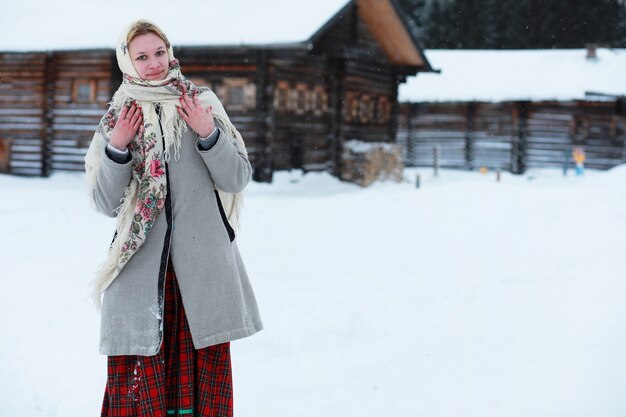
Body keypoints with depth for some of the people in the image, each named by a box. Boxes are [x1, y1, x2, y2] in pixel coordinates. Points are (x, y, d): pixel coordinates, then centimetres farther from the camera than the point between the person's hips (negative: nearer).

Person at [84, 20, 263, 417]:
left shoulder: (203, 105, 6)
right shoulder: (116, 120, 9)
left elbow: (238, 179, 1)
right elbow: (105, 203, 5)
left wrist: (208, 134, -12)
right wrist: (118, 148, -8)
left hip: (203, 261, 0)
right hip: (141, 263, 0)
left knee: (206, 360, 2)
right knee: (140, 367, -2)